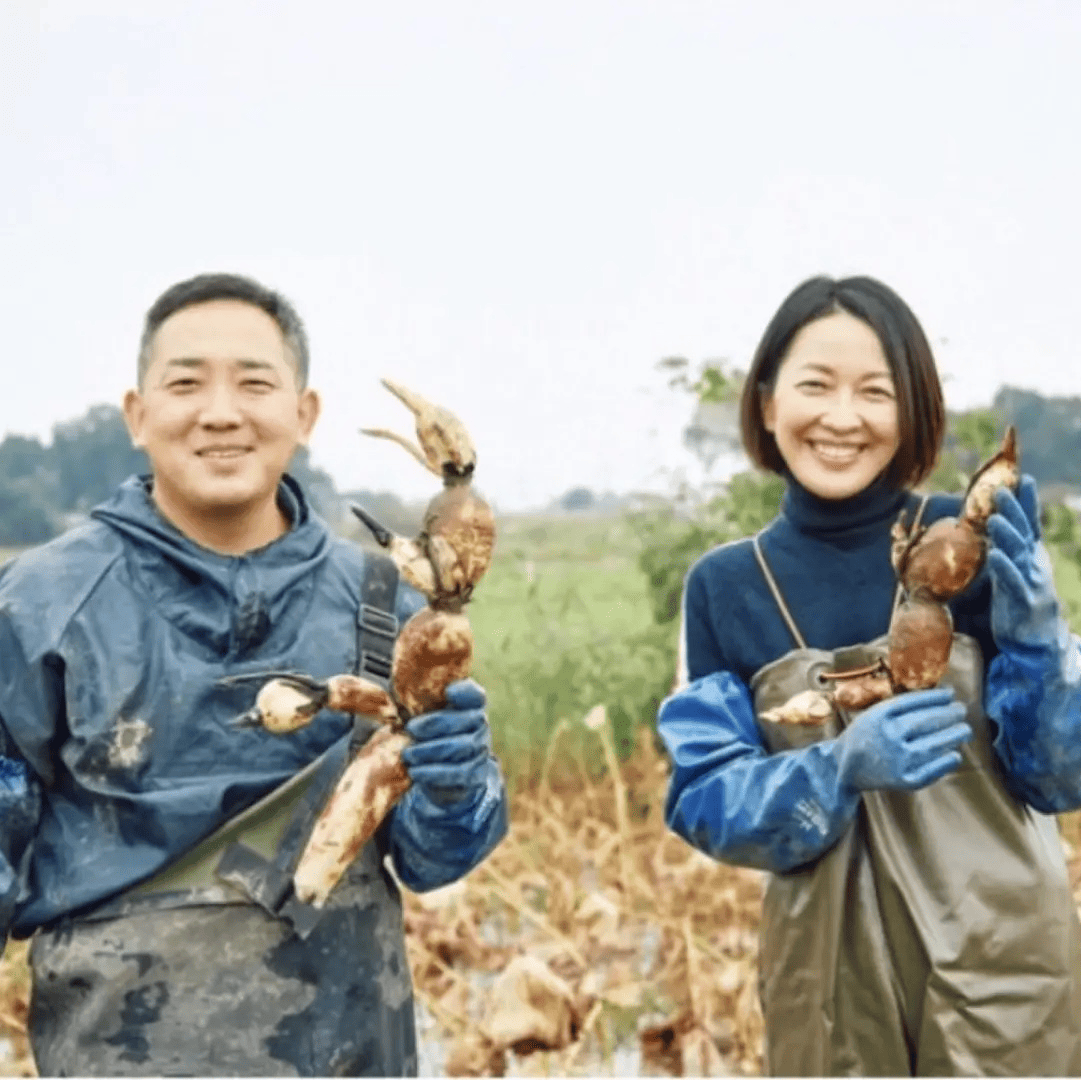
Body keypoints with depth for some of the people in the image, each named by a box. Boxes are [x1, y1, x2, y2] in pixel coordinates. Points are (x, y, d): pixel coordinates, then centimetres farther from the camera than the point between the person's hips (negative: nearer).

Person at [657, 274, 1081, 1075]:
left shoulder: (977, 544, -7)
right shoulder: (723, 587, -2)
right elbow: (704, 804, -6)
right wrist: (841, 769, -23)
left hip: (1000, 960, -1)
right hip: (830, 975, 1)